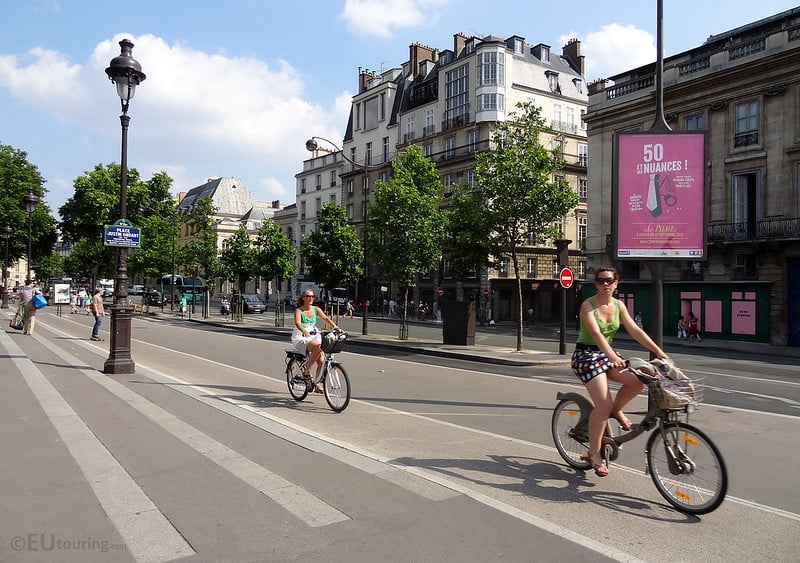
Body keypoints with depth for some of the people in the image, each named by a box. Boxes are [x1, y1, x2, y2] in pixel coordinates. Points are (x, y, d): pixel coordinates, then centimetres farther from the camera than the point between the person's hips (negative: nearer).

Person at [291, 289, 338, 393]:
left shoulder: (316, 309, 6)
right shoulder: (298, 311, -7)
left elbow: (326, 318, -6)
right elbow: (297, 323, -25)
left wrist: (335, 327, -23)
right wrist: (304, 331, -46)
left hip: (314, 336, 5)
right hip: (300, 338, -5)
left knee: (321, 361, -10)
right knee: (317, 347, -34)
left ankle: (318, 384, 9)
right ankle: (307, 370, -18)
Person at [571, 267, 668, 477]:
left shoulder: (618, 306, 4)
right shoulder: (588, 306, -15)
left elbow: (635, 330, -2)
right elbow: (596, 334, -28)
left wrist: (658, 351, -11)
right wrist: (613, 357, -42)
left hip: (607, 353, 6)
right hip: (586, 354, -6)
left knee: (636, 380, -19)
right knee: (603, 405, -17)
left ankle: (616, 410, 11)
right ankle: (594, 453, -1)